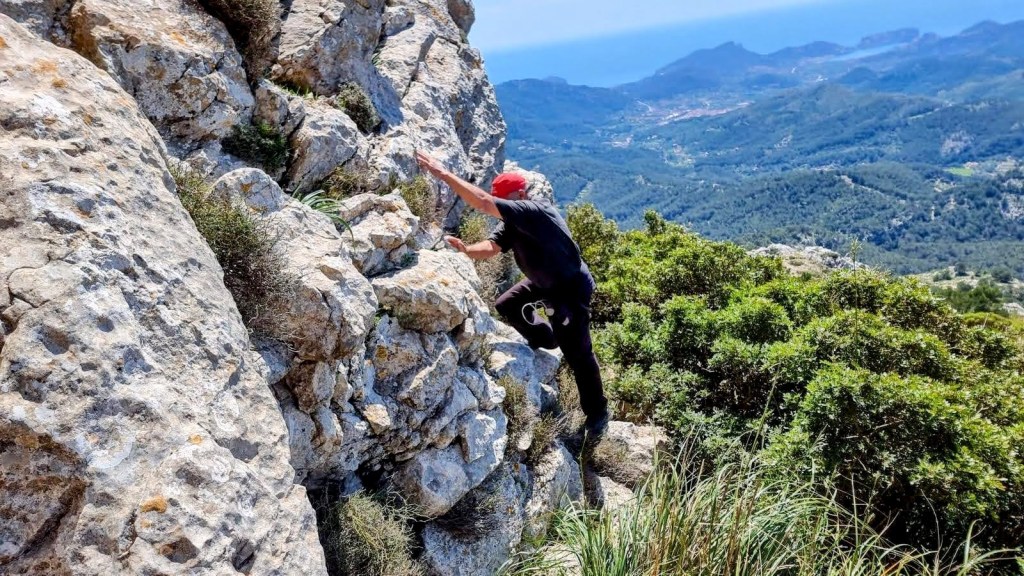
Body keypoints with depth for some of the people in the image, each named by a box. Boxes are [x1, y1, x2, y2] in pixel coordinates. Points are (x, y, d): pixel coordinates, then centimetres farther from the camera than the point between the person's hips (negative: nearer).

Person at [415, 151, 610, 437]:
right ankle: (547, 339, 34)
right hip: (544, 282, 9)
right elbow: (490, 247, -14)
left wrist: (443, 173, -40)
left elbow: (483, 203, -41)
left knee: (577, 353, -3)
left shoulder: (535, 212, -32)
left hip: (572, 288, -9)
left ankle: (597, 412, 16)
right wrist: (464, 249, -35)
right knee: (506, 306, 16)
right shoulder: (512, 222, -2)